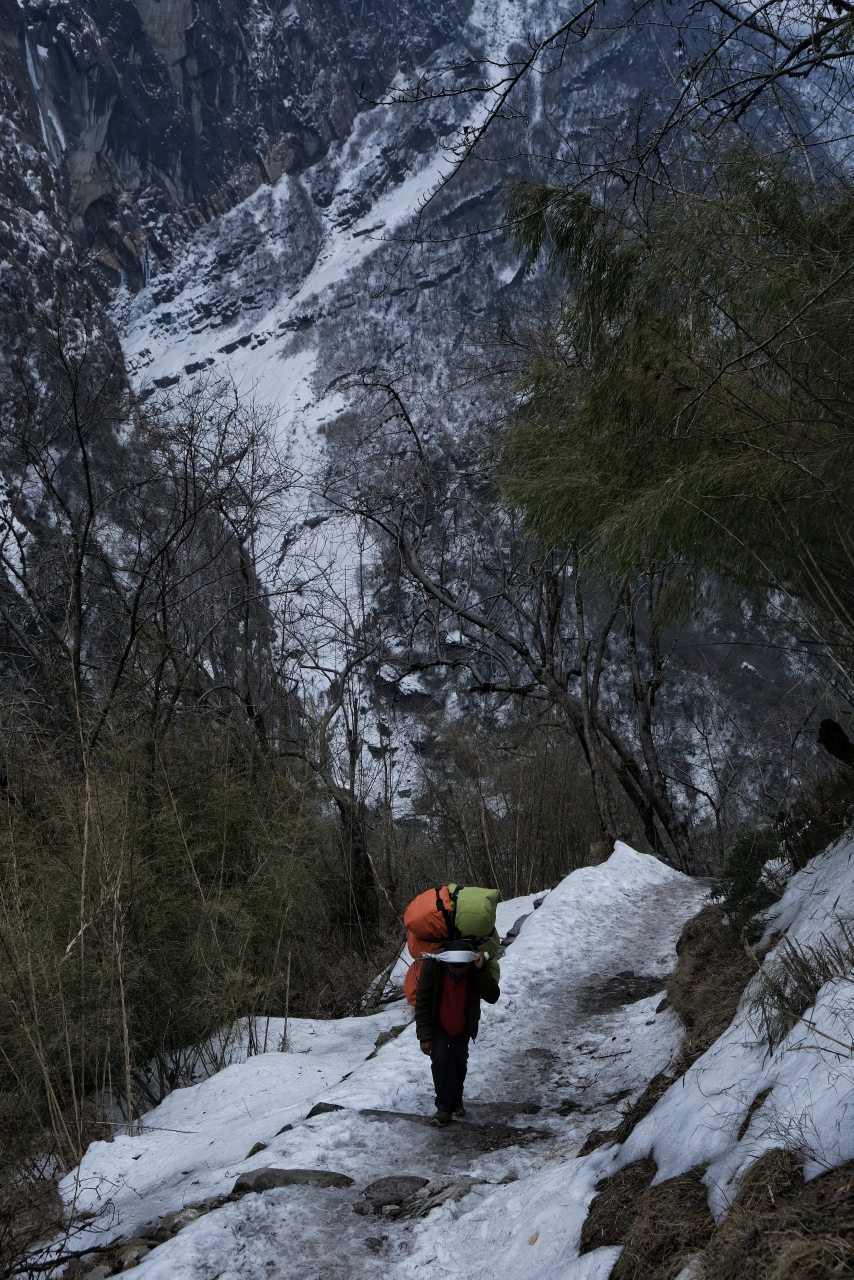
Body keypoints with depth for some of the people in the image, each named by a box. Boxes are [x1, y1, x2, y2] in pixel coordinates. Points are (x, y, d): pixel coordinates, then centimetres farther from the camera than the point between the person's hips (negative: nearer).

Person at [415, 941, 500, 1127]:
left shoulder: (478, 966, -29)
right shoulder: (432, 965, -34)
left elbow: (492, 997, -35)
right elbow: (422, 1003, -23)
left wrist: (481, 971, -48)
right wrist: (424, 1036, -19)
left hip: (463, 1025, 2)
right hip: (438, 1024, -2)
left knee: (460, 1062, 13)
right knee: (441, 1057, -19)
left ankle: (455, 1100, 37)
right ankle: (445, 1106, -8)